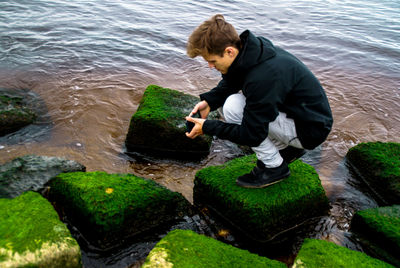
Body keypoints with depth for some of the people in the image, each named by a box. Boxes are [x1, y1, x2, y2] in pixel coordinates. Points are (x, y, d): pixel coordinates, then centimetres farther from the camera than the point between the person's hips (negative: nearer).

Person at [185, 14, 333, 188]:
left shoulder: (262, 78, -33)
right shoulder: (249, 48, -6)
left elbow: (252, 135, -25)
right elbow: (229, 83, 15)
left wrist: (207, 127, -17)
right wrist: (209, 101, -2)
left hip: (311, 129, -9)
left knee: (233, 107, -20)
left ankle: (274, 167, -5)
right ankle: (287, 148, 18)